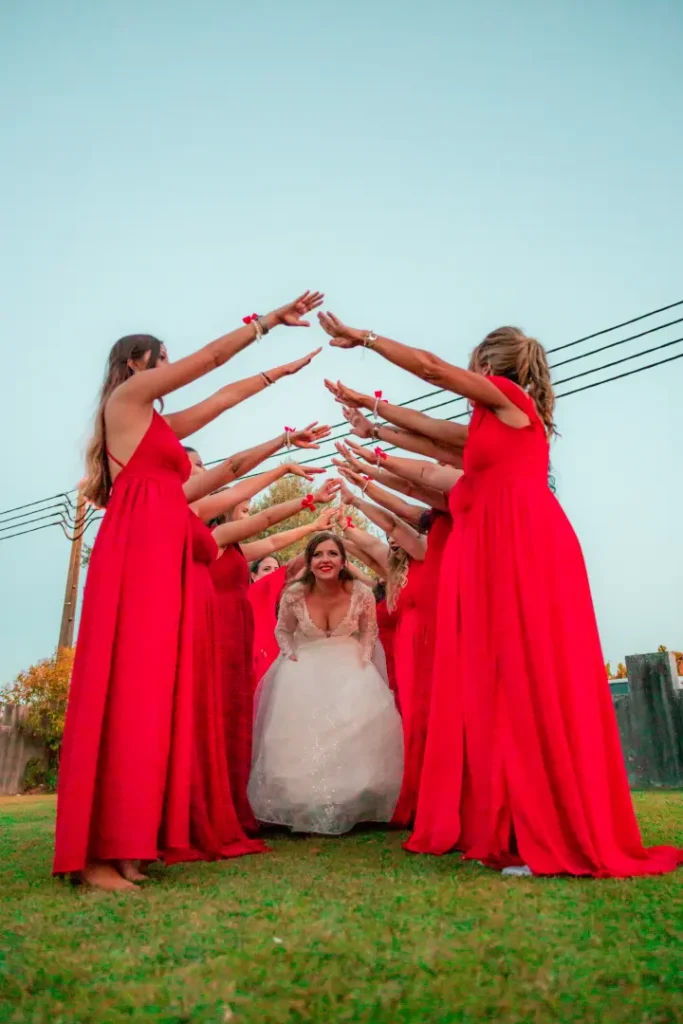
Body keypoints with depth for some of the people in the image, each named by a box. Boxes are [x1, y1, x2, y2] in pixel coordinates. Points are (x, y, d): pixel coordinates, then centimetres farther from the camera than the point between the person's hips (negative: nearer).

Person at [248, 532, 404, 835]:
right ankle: (303, 803, 5)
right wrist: (292, 658, -9)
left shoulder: (362, 593, -17)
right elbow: (283, 631, 5)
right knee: (300, 727, -14)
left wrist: (363, 660, -10)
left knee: (362, 722, -15)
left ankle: (354, 800, 6)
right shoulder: (293, 594, -16)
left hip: (349, 666, 0)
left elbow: (369, 631, 4)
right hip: (305, 666, 0)